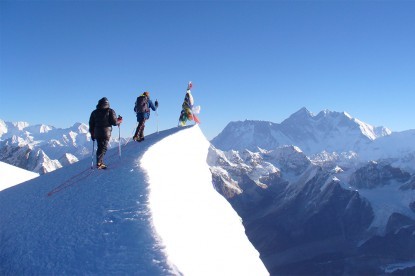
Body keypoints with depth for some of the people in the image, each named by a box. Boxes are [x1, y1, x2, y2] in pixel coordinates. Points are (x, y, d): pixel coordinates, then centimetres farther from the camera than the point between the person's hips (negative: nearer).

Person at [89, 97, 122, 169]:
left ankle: (100, 162, 18)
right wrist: (120, 120, 12)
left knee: (100, 147, 16)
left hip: (97, 132, 5)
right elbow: (114, 122, -9)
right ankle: (99, 163, -15)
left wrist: (92, 134, 19)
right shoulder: (110, 111, -2)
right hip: (106, 132, -4)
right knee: (104, 147, -4)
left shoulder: (94, 112, 11)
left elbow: (91, 124, 12)